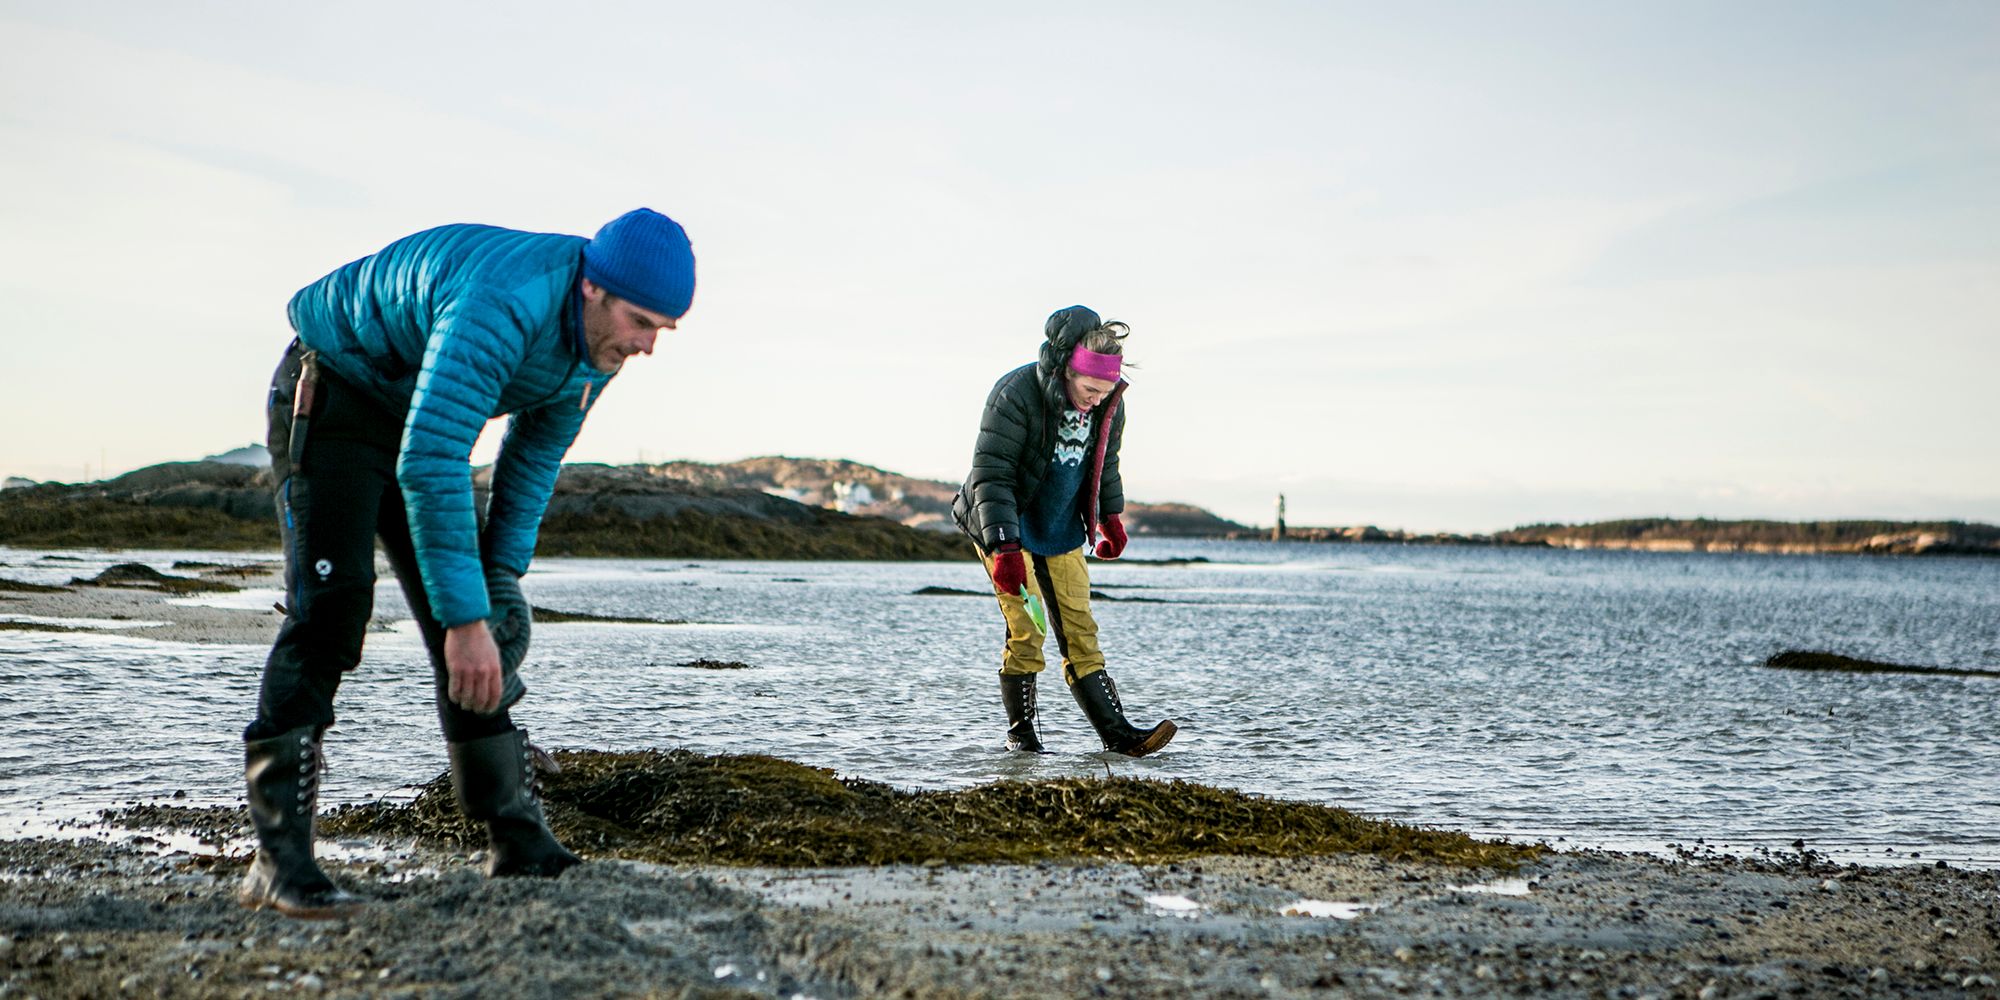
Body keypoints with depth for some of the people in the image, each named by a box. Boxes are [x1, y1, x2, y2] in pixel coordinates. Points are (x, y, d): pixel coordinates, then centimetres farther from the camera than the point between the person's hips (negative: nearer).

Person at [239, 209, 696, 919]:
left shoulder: (602, 333, -9)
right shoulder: (501, 308, -37)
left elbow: (537, 454, 5)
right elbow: (430, 467, -41)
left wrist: (503, 577, -2)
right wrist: (465, 616, -40)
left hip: (416, 419, 8)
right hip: (330, 398, -8)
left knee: (487, 623, 0)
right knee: (331, 604, -20)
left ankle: (519, 845, 6)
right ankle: (278, 861, -17)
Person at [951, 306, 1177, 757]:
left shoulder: (1109, 404, -6)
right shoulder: (1015, 395, -25)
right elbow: (990, 476, -26)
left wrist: (1111, 517, 17)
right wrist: (1004, 548, -31)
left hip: (1062, 533, 5)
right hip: (1006, 528, -5)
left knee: (1080, 632, 2)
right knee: (1026, 632, -10)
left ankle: (1117, 733, -2)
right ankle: (1021, 735, 5)